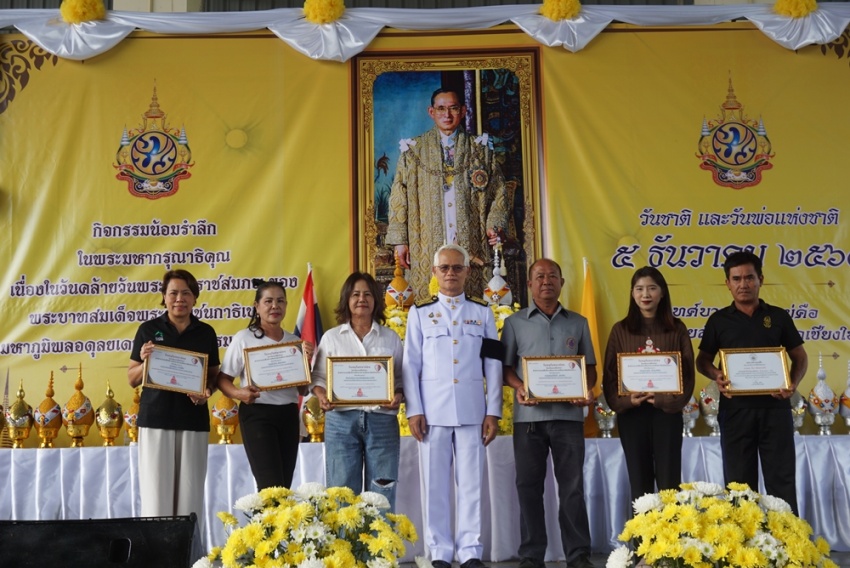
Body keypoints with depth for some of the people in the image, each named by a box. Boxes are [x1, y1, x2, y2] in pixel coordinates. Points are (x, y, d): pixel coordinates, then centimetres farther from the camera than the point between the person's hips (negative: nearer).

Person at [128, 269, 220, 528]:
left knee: (190, 494, 3)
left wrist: (207, 391, -6)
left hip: (193, 420, 2)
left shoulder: (206, 332, 9)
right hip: (155, 419, -1)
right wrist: (144, 362, -12)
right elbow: (132, 379, 7)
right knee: (156, 494, -2)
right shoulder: (148, 329, 5)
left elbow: (214, 375, 15)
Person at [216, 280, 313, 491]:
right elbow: (223, 379, -3)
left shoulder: (294, 341, 10)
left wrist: (307, 361, -4)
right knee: (271, 486, -11)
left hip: (289, 415, 5)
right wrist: (238, 393, -22)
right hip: (257, 414, -5)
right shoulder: (244, 338, -4)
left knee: (284, 485, 8)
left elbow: (303, 390, 12)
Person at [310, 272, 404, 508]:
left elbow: (403, 378, 10)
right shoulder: (331, 337, 10)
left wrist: (399, 396, -10)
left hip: (382, 421, 1)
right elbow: (318, 377, 8)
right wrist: (322, 397, -11)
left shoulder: (391, 338, 12)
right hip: (341, 420, 0)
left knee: (382, 496, 2)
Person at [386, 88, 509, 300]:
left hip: (470, 245, 1)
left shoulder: (480, 149, 11)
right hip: (428, 247, 0)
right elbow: (399, 197, 5)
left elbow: (498, 192, 9)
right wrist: (400, 240, -2)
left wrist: (495, 225, -7)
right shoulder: (414, 150, 8)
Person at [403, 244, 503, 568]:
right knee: (435, 484, 3)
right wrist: (413, 411, -4)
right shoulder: (420, 313, 8)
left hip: (472, 411, 0)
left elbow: (493, 365, 7)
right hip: (433, 412, 0)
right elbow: (410, 365, 5)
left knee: (471, 483, 2)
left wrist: (493, 411, 1)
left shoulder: (483, 313, 10)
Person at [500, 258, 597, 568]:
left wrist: (587, 390, -6)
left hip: (569, 414, 1)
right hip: (529, 415, -1)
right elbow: (505, 367, 5)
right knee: (529, 485, 4)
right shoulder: (515, 322, 8)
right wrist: (519, 387, -14)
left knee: (572, 485, 4)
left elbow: (589, 366, 13)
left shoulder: (578, 323, 13)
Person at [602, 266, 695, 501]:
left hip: (666, 411, 0)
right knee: (639, 482, 6)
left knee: (669, 482, 2)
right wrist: (625, 400, -12)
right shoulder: (620, 330, 5)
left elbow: (687, 372, 3)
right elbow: (610, 374, 4)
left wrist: (669, 400, -12)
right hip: (632, 413, 1)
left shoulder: (676, 329, 5)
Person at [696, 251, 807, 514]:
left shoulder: (778, 316, 6)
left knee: (782, 479, 4)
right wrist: (716, 376, -13)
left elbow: (800, 357, 11)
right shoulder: (718, 320, 5)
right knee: (739, 483, 7)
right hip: (735, 408, 0)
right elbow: (703, 360, 9)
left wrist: (793, 383, -9)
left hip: (774, 407, 0)